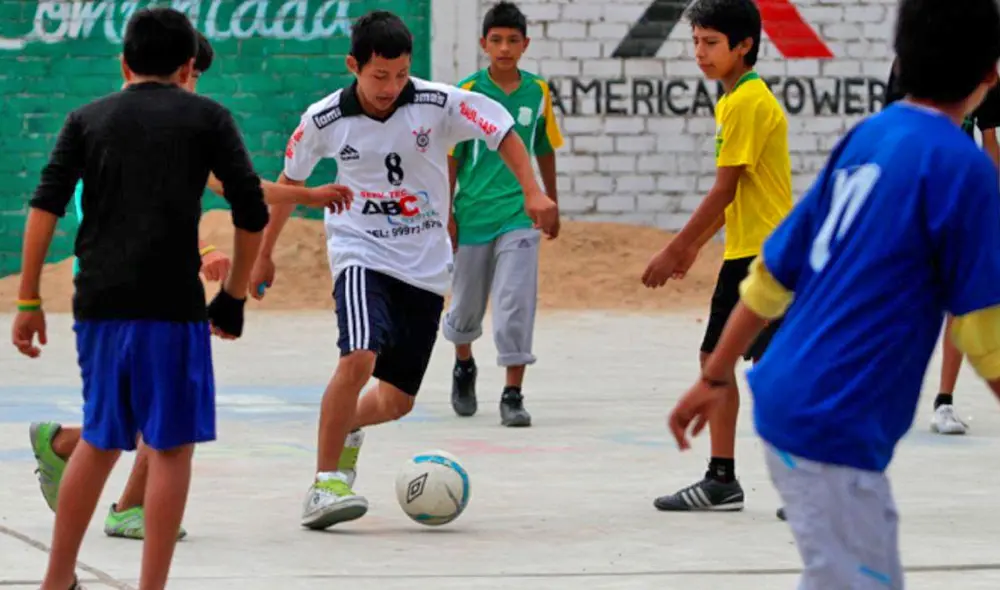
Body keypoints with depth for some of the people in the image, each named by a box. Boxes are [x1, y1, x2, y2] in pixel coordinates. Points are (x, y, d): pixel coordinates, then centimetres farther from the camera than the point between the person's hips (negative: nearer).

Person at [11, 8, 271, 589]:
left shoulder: (88, 118, 14)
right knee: (171, 447, 3)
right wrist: (234, 297, 13)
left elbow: (45, 206, 4)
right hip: (172, 303, -4)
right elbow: (253, 213, 3)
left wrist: (29, 301, 5)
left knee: (100, 441, 19)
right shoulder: (206, 117, 8)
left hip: (98, 302, 4)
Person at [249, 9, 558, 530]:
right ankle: (325, 484, -22)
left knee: (398, 400, 8)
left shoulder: (437, 104, -10)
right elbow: (290, 181, 9)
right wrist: (264, 255, 16)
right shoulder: (325, 120, -8)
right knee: (359, 357, -30)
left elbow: (503, 131, 2)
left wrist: (533, 193, -11)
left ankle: (346, 427, 44)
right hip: (361, 253, -2)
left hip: (425, 267, 2)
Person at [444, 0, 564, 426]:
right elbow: (451, 158, -3)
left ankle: (513, 395, -8)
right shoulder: (467, 92, -5)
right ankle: (464, 366, 42)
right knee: (467, 304, 13)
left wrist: (551, 205, 19)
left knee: (517, 304, -11)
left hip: (519, 215, 1)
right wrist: (446, 215, -5)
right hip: (472, 214, -1)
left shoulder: (538, 93, 2)